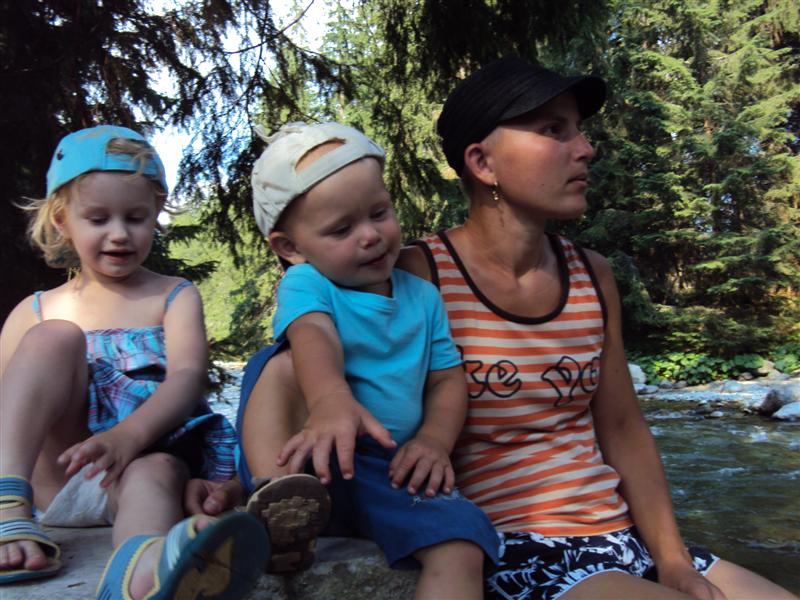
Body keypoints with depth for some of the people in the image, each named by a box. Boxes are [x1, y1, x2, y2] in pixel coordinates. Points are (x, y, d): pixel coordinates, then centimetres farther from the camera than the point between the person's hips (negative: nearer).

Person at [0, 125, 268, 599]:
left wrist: (128, 435, -30)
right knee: (54, 337, -17)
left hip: (144, 458, -1)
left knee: (157, 473, -36)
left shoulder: (176, 297, 9)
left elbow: (188, 376, -10)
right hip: (51, 472, 2)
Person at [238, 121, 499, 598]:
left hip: (393, 469, 3)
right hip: (315, 461, -2)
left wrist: (435, 439, -11)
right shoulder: (304, 284, -2)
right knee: (280, 364, -27)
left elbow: (448, 379, 11)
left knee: (461, 553, -24)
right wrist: (331, 399, -48)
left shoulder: (422, 296, 12)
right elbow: (313, 337, -25)